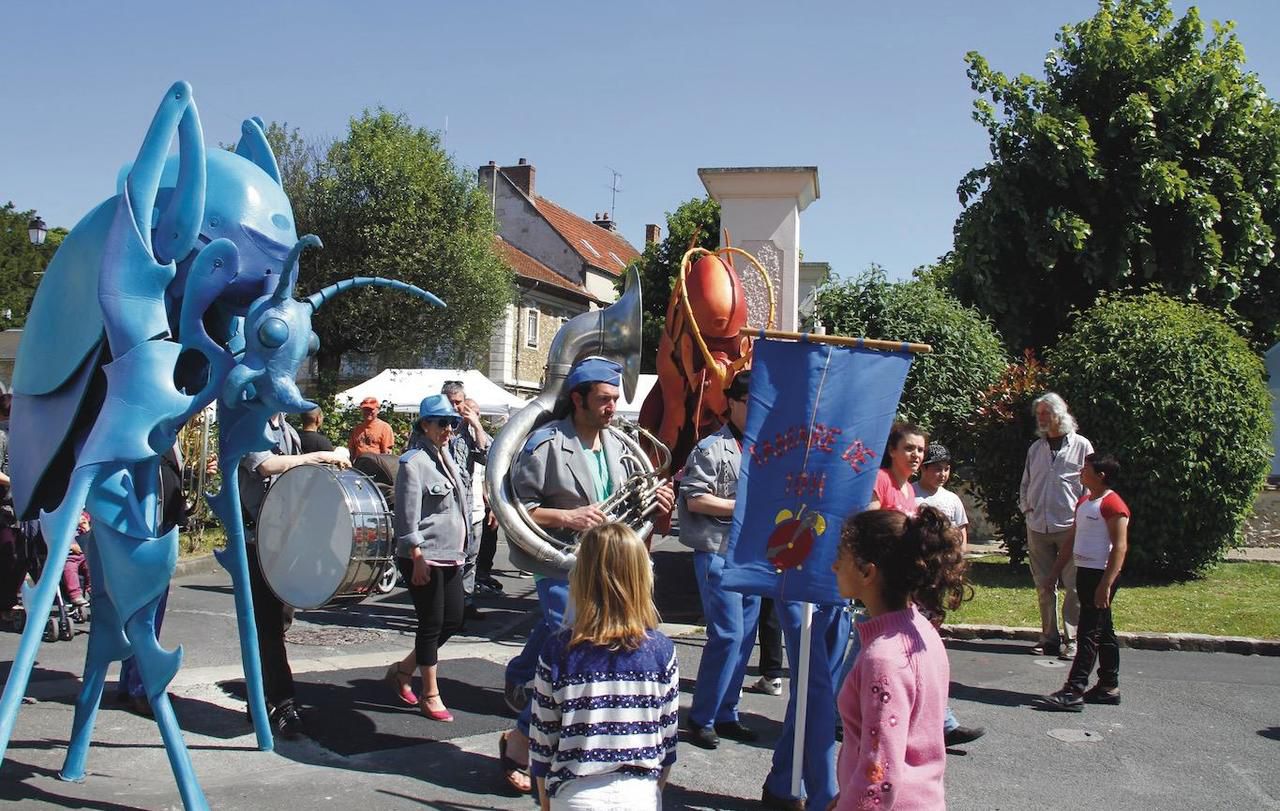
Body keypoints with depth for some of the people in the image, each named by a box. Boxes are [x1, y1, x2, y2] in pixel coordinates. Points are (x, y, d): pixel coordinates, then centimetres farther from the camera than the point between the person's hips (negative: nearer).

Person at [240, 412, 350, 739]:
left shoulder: (288, 431, 17)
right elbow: (267, 466, -23)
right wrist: (322, 457, -19)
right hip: (255, 538, -7)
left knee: (274, 621, 10)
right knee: (267, 623, -7)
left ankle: (263, 699, 20)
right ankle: (282, 704, -5)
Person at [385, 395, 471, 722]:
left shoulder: (447, 459, 15)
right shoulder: (414, 462, -11)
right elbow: (408, 516, -16)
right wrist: (417, 558, -18)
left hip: (450, 555, 9)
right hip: (425, 557, -9)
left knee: (453, 619, 11)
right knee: (431, 624, 0)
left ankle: (403, 669, 28)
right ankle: (430, 696, 13)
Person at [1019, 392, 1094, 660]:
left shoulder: (1081, 445, 1)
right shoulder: (1035, 448, 14)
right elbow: (1025, 484, 21)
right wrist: (1026, 507, 8)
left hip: (1070, 527, -4)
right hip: (1037, 527, 5)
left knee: (1073, 586, -5)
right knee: (1044, 586, 8)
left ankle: (1071, 640, 1)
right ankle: (1049, 637, 16)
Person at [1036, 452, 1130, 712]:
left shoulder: (1113, 505, -15)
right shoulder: (1084, 502, 15)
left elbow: (1120, 547, -19)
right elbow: (1072, 541, 20)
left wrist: (1106, 584, -24)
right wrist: (1055, 571, 18)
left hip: (1102, 575, -9)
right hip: (1085, 572, 9)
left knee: (1089, 634, -8)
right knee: (1103, 632, 15)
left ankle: (1073, 692, -9)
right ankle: (1109, 687, 23)